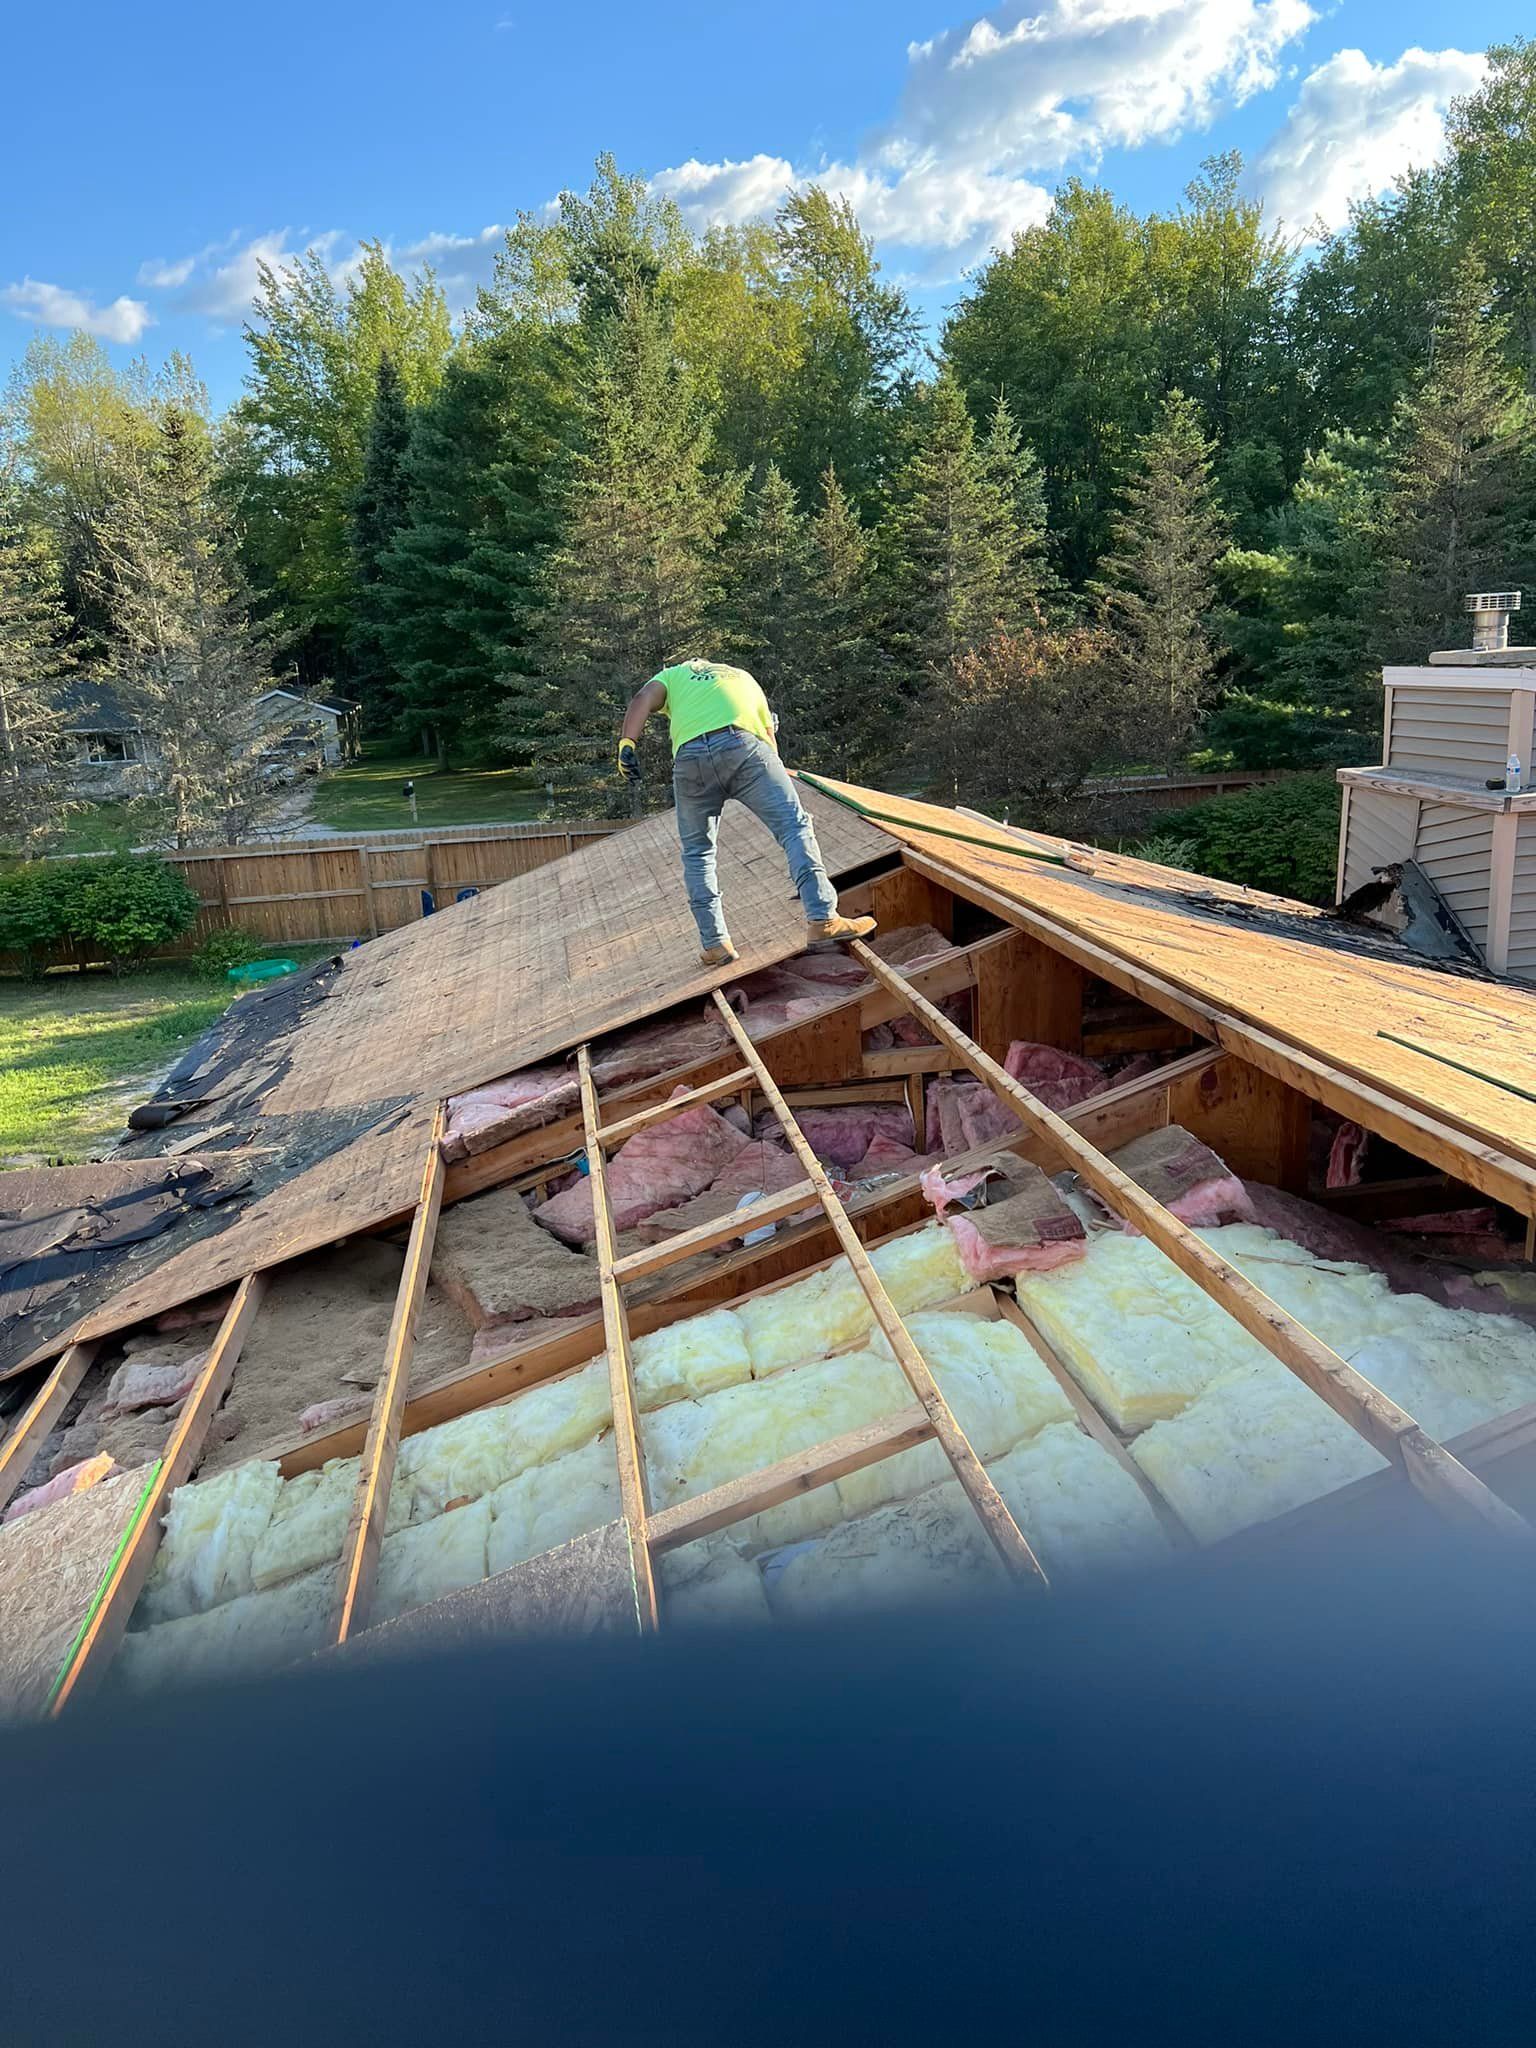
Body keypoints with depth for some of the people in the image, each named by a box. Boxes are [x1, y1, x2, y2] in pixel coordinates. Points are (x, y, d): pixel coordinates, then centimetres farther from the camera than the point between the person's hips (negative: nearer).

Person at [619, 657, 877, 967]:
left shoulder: (673, 675, 34)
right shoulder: (743, 677, 40)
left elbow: (642, 699, 11)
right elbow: (768, 734, 33)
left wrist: (627, 743, -1)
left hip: (690, 756, 0)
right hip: (742, 744, 0)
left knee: (696, 852, 14)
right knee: (794, 826, -1)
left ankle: (714, 944, 12)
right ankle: (822, 920, -14)